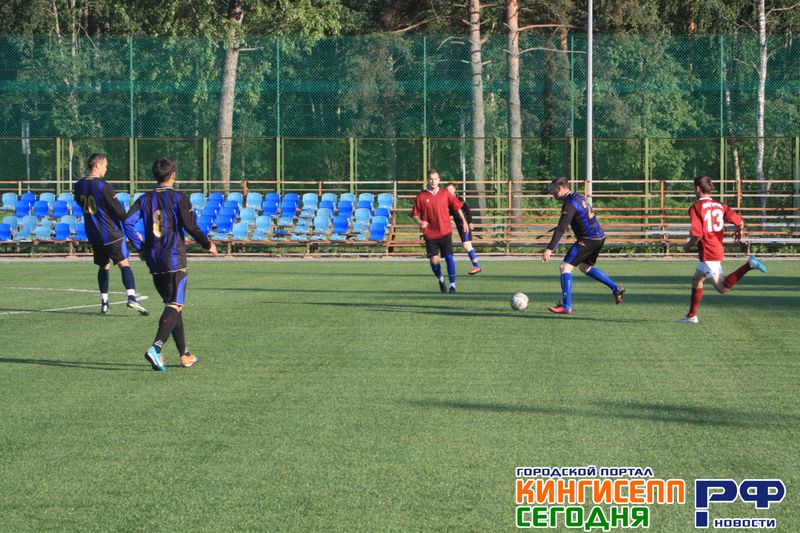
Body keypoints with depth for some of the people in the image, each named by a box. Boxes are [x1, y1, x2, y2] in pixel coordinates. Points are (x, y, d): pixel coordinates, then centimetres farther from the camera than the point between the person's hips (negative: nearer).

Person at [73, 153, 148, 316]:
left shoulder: (78, 186, 3)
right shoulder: (103, 186, -16)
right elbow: (119, 211, -13)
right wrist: (132, 231, -6)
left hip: (93, 235, 6)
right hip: (111, 234, -6)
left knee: (103, 267, 16)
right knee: (124, 264, -3)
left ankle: (104, 303, 13)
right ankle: (131, 297, -18)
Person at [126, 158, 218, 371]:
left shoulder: (145, 200, 6)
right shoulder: (179, 199, -7)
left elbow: (128, 221, -5)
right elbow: (191, 227, -12)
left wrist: (140, 247, 6)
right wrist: (208, 244, 4)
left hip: (154, 262, 5)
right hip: (175, 261, -5)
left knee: (172, 306, 15)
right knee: (175, 307, -8)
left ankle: (185, 355, 19)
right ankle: (156, 348, -28)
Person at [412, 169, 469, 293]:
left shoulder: (445, 193, 3)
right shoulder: (421, 196, 0)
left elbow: (457, 206, 11)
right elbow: (415, 214, 3)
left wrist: (463, 220, 5)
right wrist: (419, 222, -16)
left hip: (445, 232, 0)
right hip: (430, 234, 0)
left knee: (449, 257, -9)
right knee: (434, 260, -3)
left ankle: (452, 284, 1)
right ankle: (441, 280, 26)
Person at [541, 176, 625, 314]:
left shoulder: (570, 204, -17)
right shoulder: (577, 197, 12)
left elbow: (561, 229, -27)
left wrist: (549, 249, -32)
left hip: (588, 239, -10)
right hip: (599, 236, 10)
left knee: (565, 266, -10)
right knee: (585, 267, 27)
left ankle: (566, 306, -14)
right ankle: (616, 289, 31)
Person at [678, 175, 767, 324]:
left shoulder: (695, 207, -11)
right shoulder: (720, 205, 8)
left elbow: (697, 235, -19)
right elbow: (740, 222, 0)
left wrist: (688, 246, 0)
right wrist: (738, 232, 23)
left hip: (707, 254, -8)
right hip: (718, 249, 8)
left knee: (723, 288, -9)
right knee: (696, 281, 21)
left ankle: (749, 264, -23)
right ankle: (691, 316, 25)